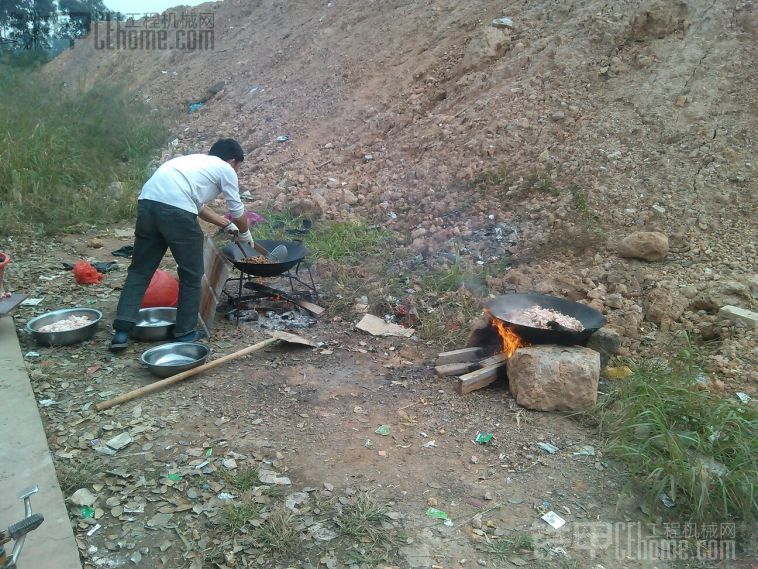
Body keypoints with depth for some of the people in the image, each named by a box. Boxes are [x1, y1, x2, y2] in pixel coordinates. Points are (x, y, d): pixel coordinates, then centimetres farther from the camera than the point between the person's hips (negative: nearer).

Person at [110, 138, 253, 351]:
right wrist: (244, 233, 38)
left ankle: (122, 331, 11)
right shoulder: (225, 169, 15)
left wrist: (226, 224, 48)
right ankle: (185, 333, 17)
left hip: (147, 201, 7)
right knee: (192, 275, 9)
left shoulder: (197, 160, 34)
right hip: (176, 210, -7)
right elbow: (238, 211, 19)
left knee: (140, 270, 14)